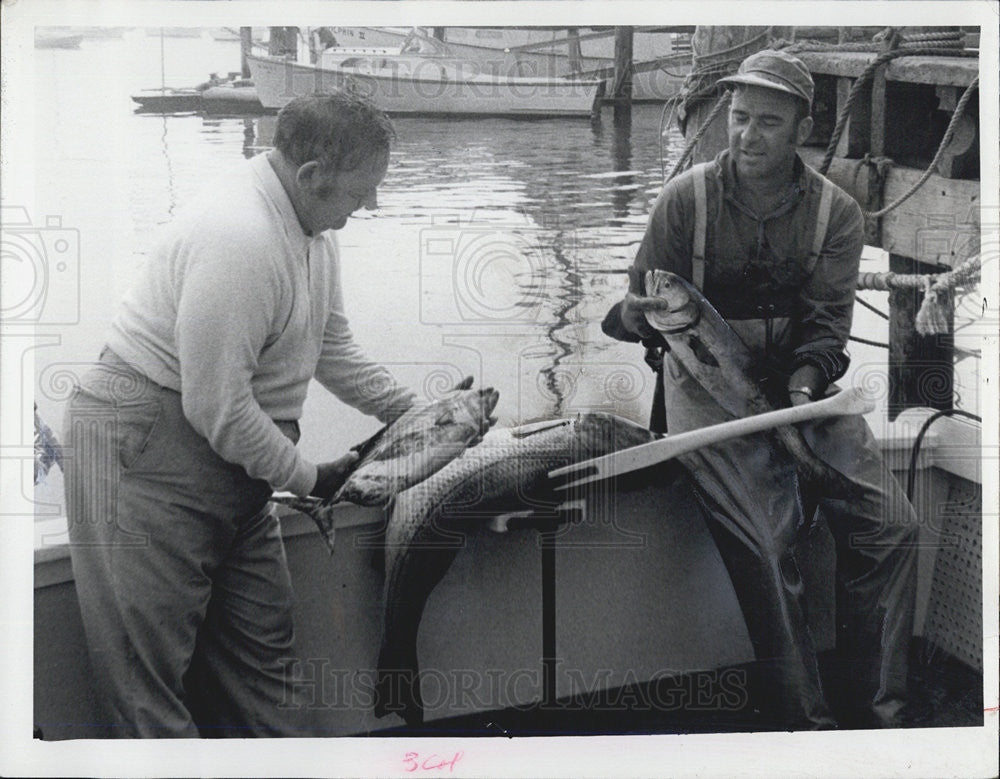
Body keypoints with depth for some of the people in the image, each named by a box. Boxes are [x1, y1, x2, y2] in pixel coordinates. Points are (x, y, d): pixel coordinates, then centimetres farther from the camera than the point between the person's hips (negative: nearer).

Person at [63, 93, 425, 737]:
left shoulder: (314, 225, 6)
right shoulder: (239, 237, -26)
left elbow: (334, 351, 20)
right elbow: (217, 409, -24)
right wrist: (306, 477, -12)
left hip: (228, 454, 10)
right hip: (148, 448, -10)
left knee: (260, 641, 11)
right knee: (150, 661, -6)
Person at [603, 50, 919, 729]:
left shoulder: (836, 213, 2)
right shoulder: (686, 198, -3)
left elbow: (826, 328, -3)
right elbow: (640, 315, 2)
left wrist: (801, 391, -23)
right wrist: (636, 315, -23)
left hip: (801, 383, 3)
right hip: (709, 384, -3)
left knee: (892, 527, -14)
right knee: (763, 544, -24)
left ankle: (874, 715, -3)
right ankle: (809, 724, -12)